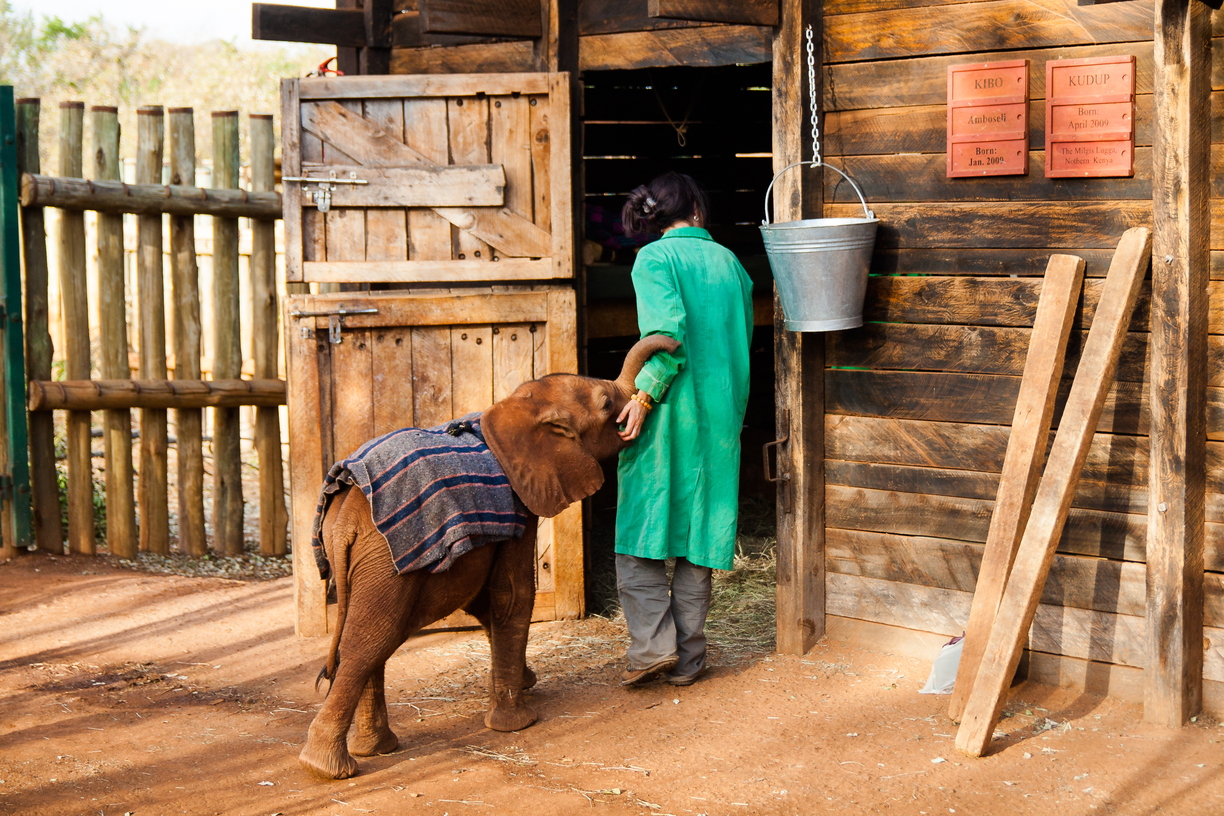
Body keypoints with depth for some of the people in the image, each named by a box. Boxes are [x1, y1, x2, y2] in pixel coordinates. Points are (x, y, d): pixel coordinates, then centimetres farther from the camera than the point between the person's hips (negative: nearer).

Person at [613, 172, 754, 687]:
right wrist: (726, 403, 15)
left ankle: (653, 646, -7)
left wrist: (642, 397, -17)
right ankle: (688, 658, 12)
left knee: (640, 529, 3)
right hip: (721, 415, 5)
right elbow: (742, 338, 11)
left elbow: (669, 334, -18)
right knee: (700, 529, 9)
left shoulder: (655, 258, -4)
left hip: (669, 413, -5)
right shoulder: (729, 262, 12)